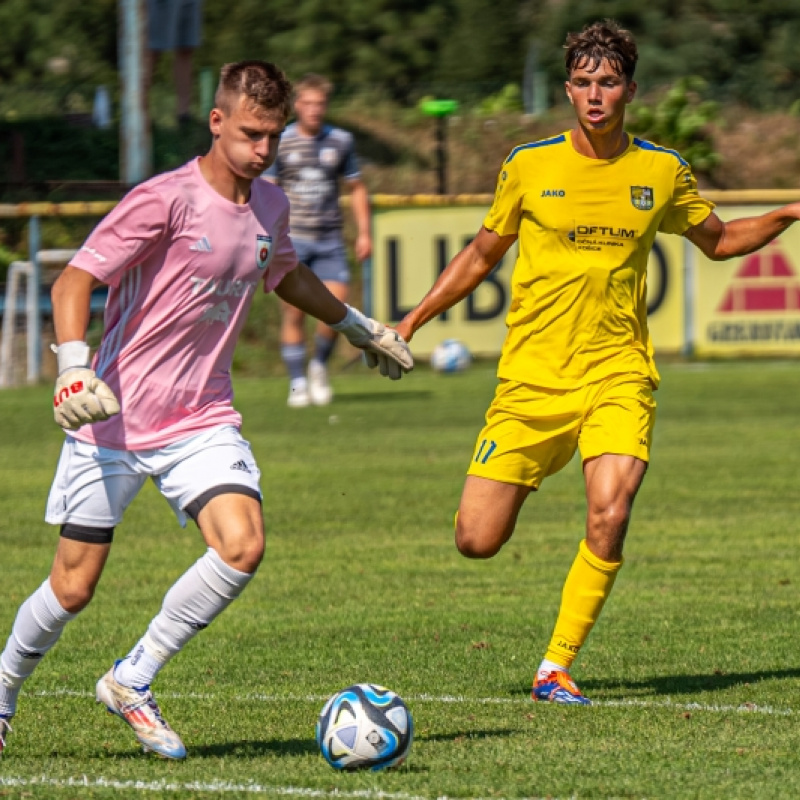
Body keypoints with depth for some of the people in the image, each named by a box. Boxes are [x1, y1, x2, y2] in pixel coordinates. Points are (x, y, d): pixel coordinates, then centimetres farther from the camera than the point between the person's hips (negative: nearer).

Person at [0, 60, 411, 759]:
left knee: (242, 547, -20)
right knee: (74, 587, -3)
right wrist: (74, 368, -31)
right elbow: (74, 281, -16)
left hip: (202, 420, 5)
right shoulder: (165, 200, -14)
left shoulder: (270, 206, 7)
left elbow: (285, 274, 30)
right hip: (113, 422, -5)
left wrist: (357, 326, 39)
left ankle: (132, 681, -3)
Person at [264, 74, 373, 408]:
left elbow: (356, 188, 16)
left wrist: (364, 233, 10)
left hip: (329, 241, 2)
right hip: (292, 240, -2)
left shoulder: (341, 141, 8)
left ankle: (319, 366, 16)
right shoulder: (279, 143, 2)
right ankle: (298, 383, 6)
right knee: (293, 313, -5)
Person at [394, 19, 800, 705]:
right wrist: (413, 320, 7)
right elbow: (482, 254, 14)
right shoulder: (529, 165, 1)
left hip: (619, 373, 0)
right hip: (531, 377, 0)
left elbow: (719, 241, 21)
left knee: (609, 519, -24)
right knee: (476, 542, -6)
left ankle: (556, 668, -7)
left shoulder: (662, 171, 4)